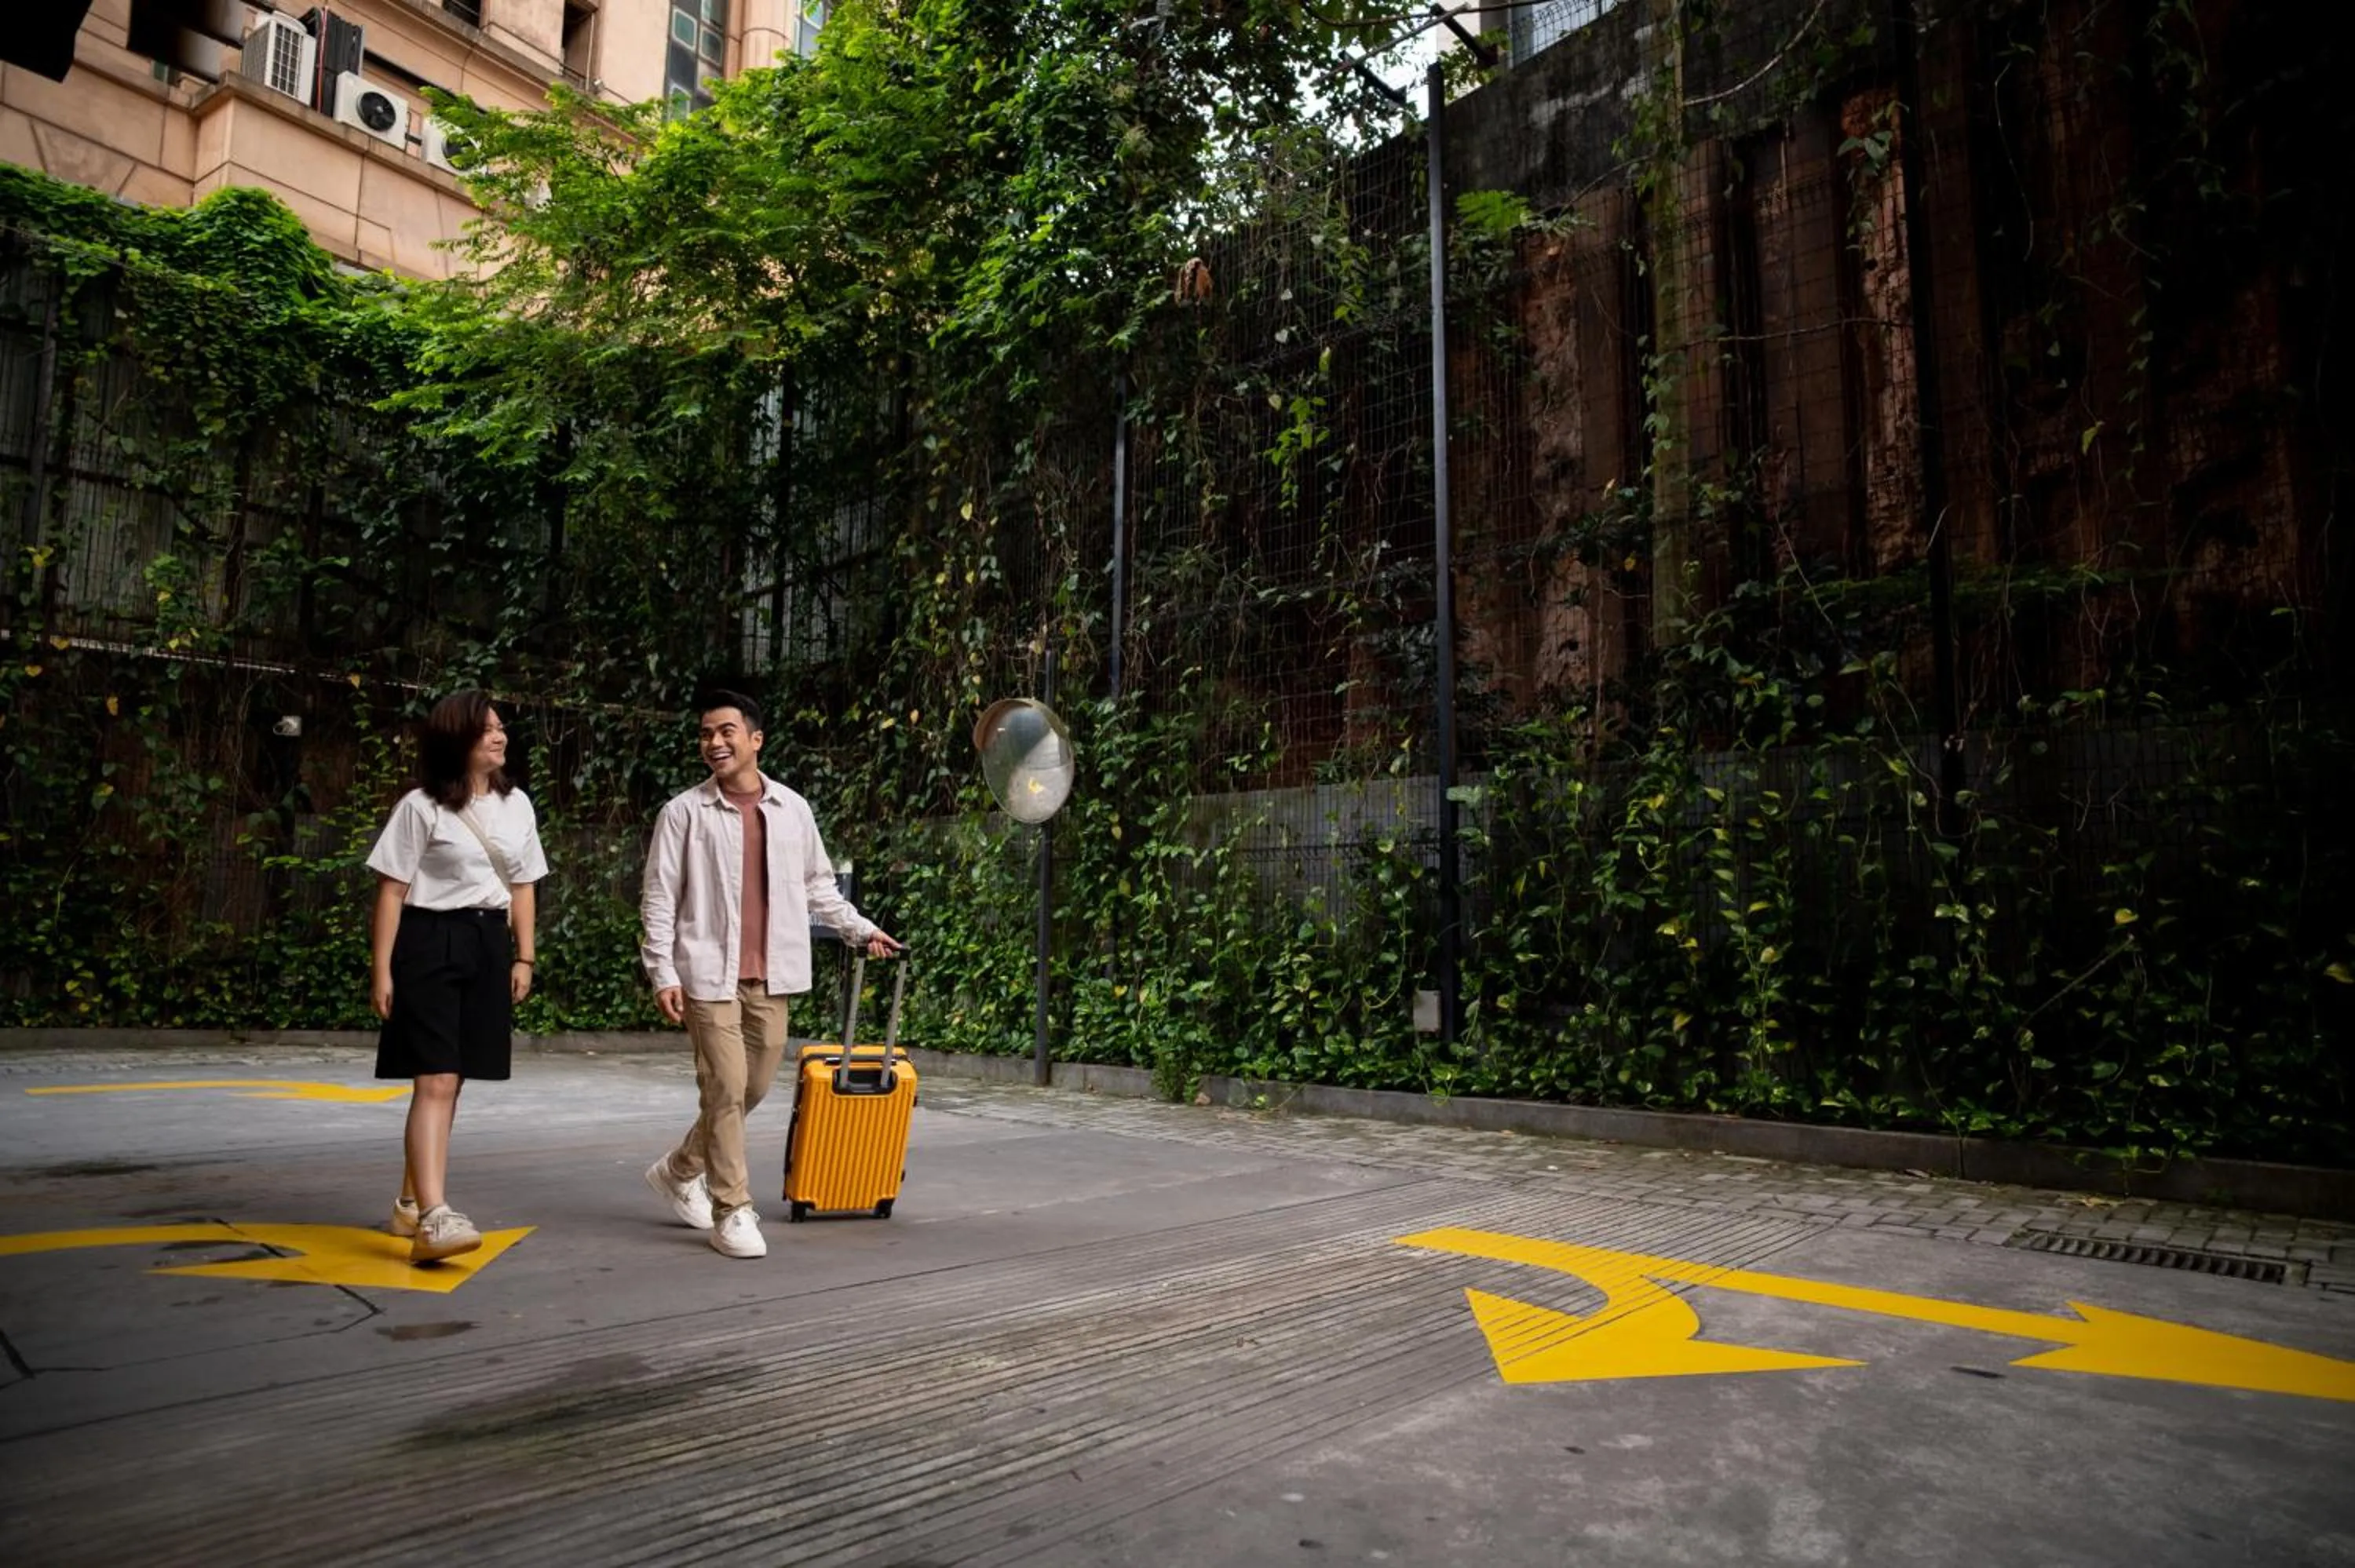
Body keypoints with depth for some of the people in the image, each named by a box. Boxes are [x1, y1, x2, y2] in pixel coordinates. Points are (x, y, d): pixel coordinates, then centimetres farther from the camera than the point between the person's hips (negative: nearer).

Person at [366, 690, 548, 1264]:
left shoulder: (516, 805, 10)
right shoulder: (422, 807, -6)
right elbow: (391, 891, -6)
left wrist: (524, 957, 10)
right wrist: (382, 969, -9)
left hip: (489, 946, 6)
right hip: (431, 944, -5)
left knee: (450, 1083, 11)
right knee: (435, 1083, -13)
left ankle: (411, 1201, 25)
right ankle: (433, 1216, -16)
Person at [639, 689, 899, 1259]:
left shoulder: (793, 808, 7)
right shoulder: (683, 812, -2)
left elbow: (818, 884, 18)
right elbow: (659, 898, -2)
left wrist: (860, 929, 15)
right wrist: (662, 972, -9)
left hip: (771, 973, 4)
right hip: (709, 971, -4)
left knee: (755, 1087, 12)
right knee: (726, 1089, -5)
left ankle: (680, 1169, 35)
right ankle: (732, 1213, 7)